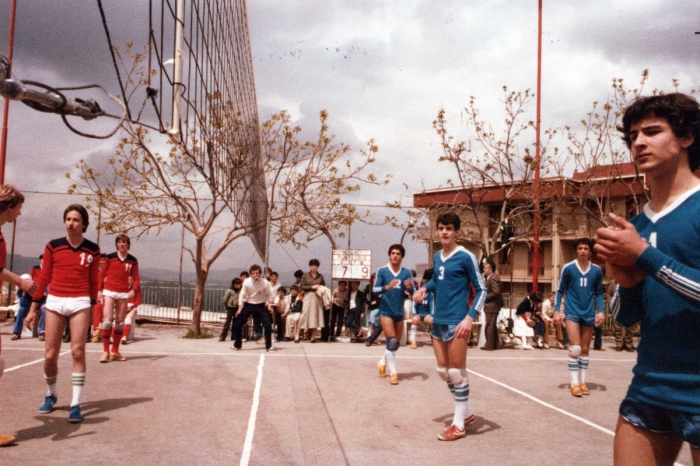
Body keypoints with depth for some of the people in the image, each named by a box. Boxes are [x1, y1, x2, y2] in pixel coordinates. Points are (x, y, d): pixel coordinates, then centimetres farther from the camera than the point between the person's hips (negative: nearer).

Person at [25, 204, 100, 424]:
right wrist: (33, 308, 5)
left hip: (80, 302, -1)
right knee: (50, 355, 4)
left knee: (78, 352, -8)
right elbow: (43, 278, 6)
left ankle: (75, 405, -2)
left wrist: (92, 309, 11)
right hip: (55, 301, 1)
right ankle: (50, 395, 30)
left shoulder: (92, 250, 3)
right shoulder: (53, 246, 3)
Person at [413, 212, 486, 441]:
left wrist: (470, 317, -20)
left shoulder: (465, 257, -10)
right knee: (443, 371, 13)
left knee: (457, 372, -1)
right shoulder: (437, 257, 10)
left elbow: (481, 290, -9)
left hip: (456, 322, -8)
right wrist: (424, 288, 6)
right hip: (438, 321, 8)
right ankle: (466, 413, 30)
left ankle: (459, 425, 11)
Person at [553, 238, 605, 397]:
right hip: (572, 313, -3)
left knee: (585, 349, 11)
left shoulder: (597, 271, 2)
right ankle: (575, 383, -1)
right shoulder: (568, 268, -5)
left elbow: (599, 293, 9)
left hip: (589, 315, 3)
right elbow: (560, 290, 1)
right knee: (575, 348, -9)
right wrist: (556, 310, -6)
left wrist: (601, 311, -3)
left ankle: (582, 382, 20)